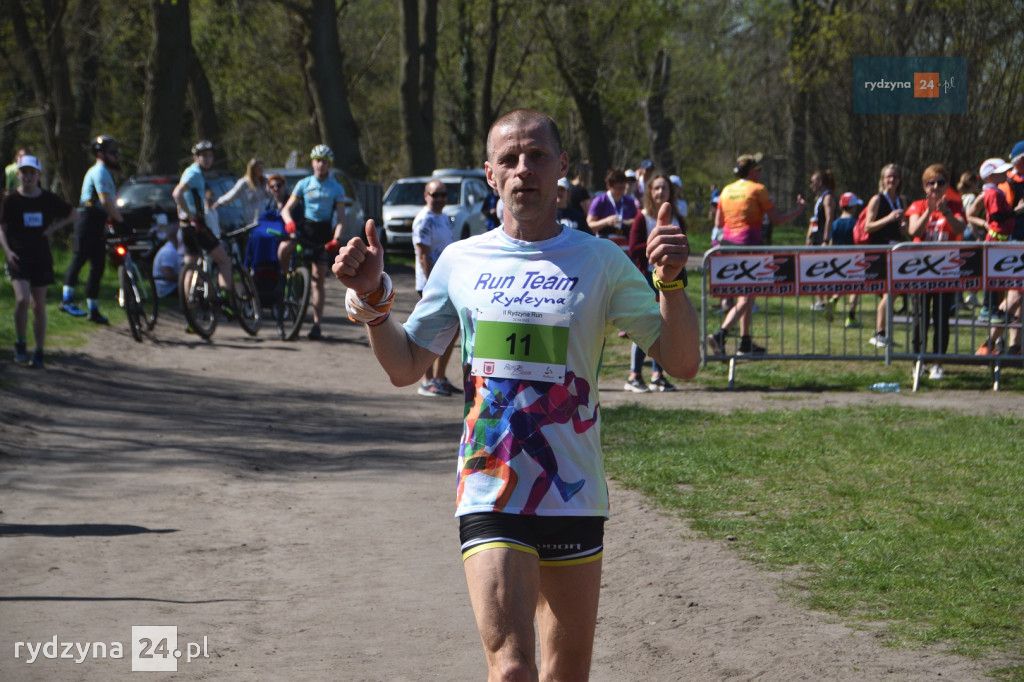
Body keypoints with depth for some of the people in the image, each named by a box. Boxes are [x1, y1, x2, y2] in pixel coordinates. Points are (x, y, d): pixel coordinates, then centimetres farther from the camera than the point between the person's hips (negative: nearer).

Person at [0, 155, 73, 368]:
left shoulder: (48, 199, 2)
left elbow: (68, 214, 18)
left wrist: (53, 228, 1)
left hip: (41, 258, 2)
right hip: (18, 258, -2)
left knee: (39, 306, 6)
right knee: (22, 299, -21)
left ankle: (39, 353, 15)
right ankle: (20, 344, -1)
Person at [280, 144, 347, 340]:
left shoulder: (336, 189, 1)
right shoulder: (303, 184, 4)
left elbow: (341, 218, -4)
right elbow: (287, 209, 0)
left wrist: (336, 239, -22)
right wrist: (289, 221, -24)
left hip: (323, 232, -1)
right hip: (303, 227, 1)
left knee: (318, 280, -2)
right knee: (284, 249, -32)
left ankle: (317, 324, 1)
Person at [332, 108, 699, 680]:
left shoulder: (602, 262, 2)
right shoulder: (462, 261, 7)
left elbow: (682, 362, -1)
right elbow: (406, 367, 15)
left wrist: (671, 283, -17)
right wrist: (373, 298, 0)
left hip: (576, 498, 1)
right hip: (490, 498, -1)